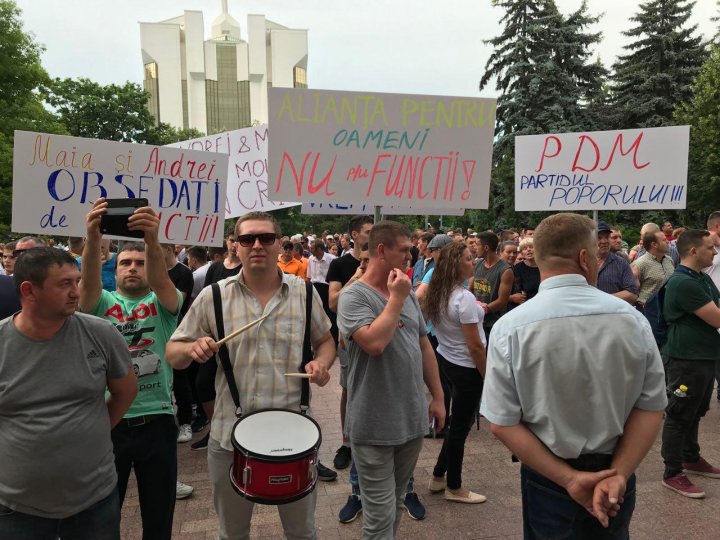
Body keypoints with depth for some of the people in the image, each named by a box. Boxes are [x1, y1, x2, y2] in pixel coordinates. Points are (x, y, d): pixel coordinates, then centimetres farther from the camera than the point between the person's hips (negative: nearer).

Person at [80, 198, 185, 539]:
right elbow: (89, 283, -18)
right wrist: (93, 238, -38)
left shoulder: (163, 302, 3)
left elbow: (161, 281, -20)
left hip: (156, 420, 0)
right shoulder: (101, 303, 4)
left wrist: (152, 241, -41)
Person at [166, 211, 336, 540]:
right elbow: (173, 355, -1)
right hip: (230, 437, 0)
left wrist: (321, 363, -13)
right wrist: (192, 349, -24)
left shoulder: (305, 293, -4)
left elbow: (325, 341, 9)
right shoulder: (212, 297, -6)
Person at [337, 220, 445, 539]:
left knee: (397, 505, 23)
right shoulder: (354, 296, -14)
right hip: (375, 427, -6)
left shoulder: (408, 294, 8)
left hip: (413, 420, 7)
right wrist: (395, 298, -18)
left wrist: (437, 397, 12)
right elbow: (374, 343, -30)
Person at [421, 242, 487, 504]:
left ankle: (438, 477, 32)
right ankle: (454, 487, 24)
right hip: (466, 368, -8)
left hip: (445, 359, 8)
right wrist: (487, 375, -10)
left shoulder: (437, 293, 1)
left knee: (457, 421, 21)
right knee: (461, 426, 7)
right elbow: (475, 346, -21)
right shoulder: (464, 298, -24)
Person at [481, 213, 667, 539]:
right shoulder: (632, 319, -12)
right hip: (614, 473, 3)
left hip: (547, 478, -2)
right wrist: (618, 475, -11)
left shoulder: (510, 328, -19)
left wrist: (568, 478, -13)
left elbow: (501, 422, -18)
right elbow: (651, 408, -9)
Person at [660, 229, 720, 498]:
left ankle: (691, 459, 37)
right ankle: (672, 473, 11)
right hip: (686, 360, -10)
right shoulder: (683, 282, -21)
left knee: (694, 413, 21)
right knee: (679, 416, 1)